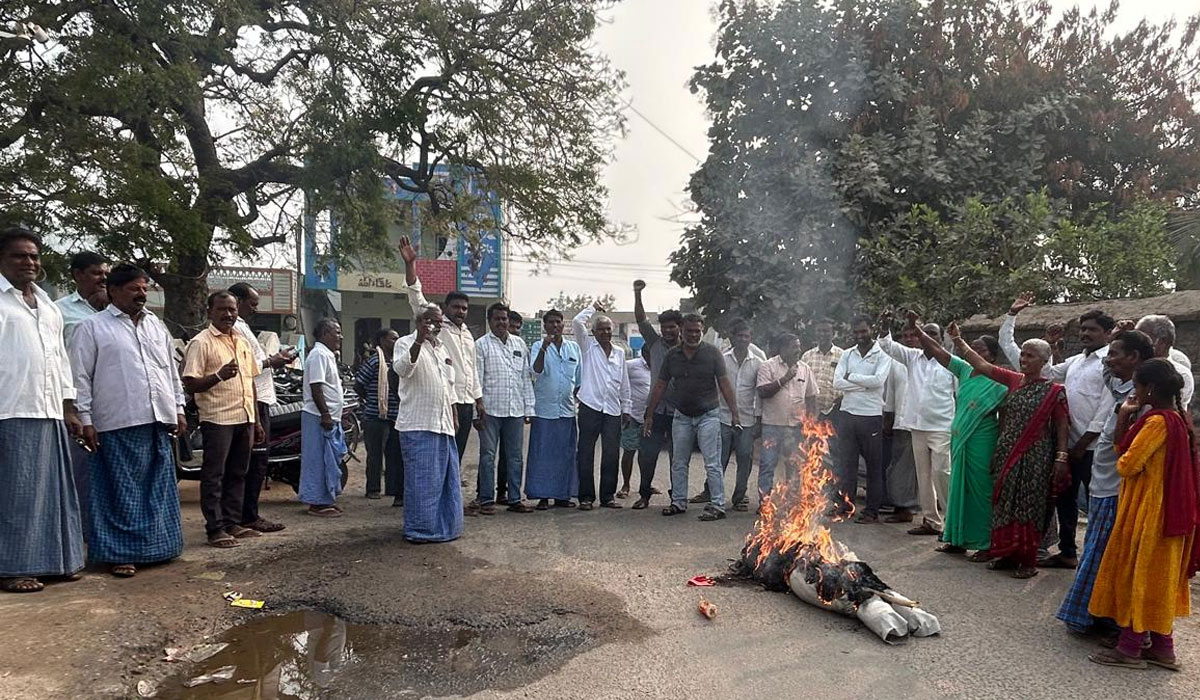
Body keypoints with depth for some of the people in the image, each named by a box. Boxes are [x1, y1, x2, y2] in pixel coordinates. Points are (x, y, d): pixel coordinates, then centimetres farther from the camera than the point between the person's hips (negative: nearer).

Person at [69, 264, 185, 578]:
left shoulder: (157, 326, 17)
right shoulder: (92, 327, 1)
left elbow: (172, 371, 20)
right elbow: (80, 377, -3)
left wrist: (179, 409, 15)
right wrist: (85, 419, -8)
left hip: (158, 421, 5)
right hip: (119, 425, -5)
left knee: (159, 490, 11)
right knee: (122, 491, 1)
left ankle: (157, 545, 23)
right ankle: (120, 553, 11)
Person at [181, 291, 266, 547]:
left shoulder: (243, 343, 15)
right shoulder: (201, 342, -6)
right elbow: (190, 384, -12)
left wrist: (257, 421, 18)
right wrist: (219, 375, -28)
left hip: (244, 419, 7)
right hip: (217, 420, -7)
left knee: (237, 475, 12)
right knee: (214, 477, 0)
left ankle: (233, 524, 21)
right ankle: (215, 529, 5)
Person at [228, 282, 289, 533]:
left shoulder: (241, 326, 21)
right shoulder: (236, 327, -13)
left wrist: (274, 359, 13)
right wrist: (270, 362, -12)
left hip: (258, 398, 11)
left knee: (255, 459, 13)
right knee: (257, 457, -8)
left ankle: (249, 514, 19)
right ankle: (248, 516, -3)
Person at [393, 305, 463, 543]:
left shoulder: (441, 348, 20)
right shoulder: (406, 343, -4)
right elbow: (402, 369, -25)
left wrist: (454, 416, 20)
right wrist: (419, 340, -34)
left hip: (443, 425, 8)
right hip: (418, 425, -8)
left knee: (446, 478, 12)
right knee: (421, 479, -4)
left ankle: (444, 526, 23)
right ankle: (418, 529, 6)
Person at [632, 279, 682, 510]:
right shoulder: (655, 343, 6)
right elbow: (641, 320, 1)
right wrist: (637, 294, -10)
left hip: (679, 411, -2)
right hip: (656, 408, 2)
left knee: (677, 457, 7)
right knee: (646, 453, 4)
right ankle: (644, 494, 20)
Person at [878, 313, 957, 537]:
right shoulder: (913, 357, 8)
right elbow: (889, 346, 1)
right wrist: (886, 328, -18)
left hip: (942, 427, -5)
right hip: (917, 426, 5)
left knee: (941, 472, -9)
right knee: (923, 474, 9)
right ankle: (931, 520, 18)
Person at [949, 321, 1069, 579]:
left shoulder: (1054, 390, -5)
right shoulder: (1013, 380, 6)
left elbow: (1062, 426, -6)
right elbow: (981, 365, 3)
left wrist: (1061, 458, -12)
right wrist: (957, 339, -2)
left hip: (1035, 456, -4)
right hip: (1007, 453, 5)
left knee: (1029, 506, 1)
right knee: (1005, 503, 8)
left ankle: (1027, 560, 10)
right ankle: (1006, 553, 19)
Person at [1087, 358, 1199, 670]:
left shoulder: (1157, 422, -21)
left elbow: (1126, 465, -20)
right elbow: (1122, 448, 11)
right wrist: (1125, 419, 0)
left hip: (1147, 511, -9)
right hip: (1167, 509, 9)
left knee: (1136, 573, 1)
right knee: (1159, 576, 16)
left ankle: (1130, 647, 10)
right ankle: (1162, 646, 25)